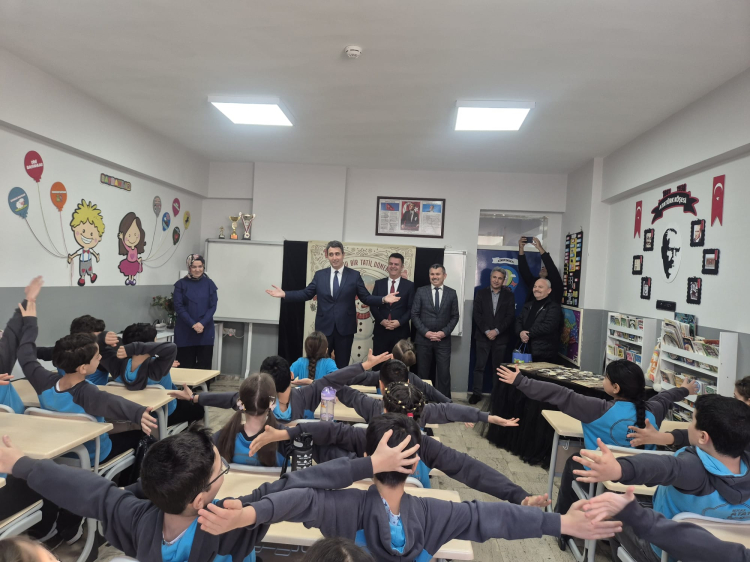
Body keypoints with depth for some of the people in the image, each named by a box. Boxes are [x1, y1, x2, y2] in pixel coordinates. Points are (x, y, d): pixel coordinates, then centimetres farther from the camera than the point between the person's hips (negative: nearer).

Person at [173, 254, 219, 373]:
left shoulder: (209, 284, 3)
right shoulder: (181, 284, 0)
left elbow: (213, 306, 0)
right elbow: (178, 306, -5)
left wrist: (202, 324, -14)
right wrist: (193, 324, -14)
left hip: (205, 331, 1)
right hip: (185, 331, -1)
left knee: (204, 365, 3)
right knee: (185, 365, 3)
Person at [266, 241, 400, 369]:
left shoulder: (354, 275, 1)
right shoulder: (319, 275, 6)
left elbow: (366, 298, 0)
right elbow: (306, 293, 5)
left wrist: (383, 299, -16)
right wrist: (284, 294, -6)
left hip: (345, 328, -1)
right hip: (324, 327, 1)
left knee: (342, 365, 10)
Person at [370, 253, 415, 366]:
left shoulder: (409, 285, 2)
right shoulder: (379, 283, 7)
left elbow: (411, 308, -1)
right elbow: (373, 305, 4)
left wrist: (399, 322, -13)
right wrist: (382, 320, -10)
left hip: (400, 331, -1)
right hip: (381, 330, 1)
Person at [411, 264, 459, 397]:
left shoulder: (451, 293, 4)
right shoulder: (421, 291, 1)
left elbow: (455, 316, 4)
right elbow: (414, 314, -1)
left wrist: (444, 332, -9)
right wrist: (425, 332, -10)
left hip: (443, 339, 0)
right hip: (423, 339, 0)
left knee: (444, 372, 0)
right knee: (422, 372, 8)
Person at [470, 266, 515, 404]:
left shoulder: (509, 295, 5)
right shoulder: (481, 293, 5)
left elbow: (510, 317, -2)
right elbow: (477, 314, -1)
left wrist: (497, 331, -12)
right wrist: (486, 331, -11)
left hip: (501, 337, 0)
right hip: (483, 336, 0)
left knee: (498, 368, 4)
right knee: (479, 366, 1)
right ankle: (477, 393, 8)